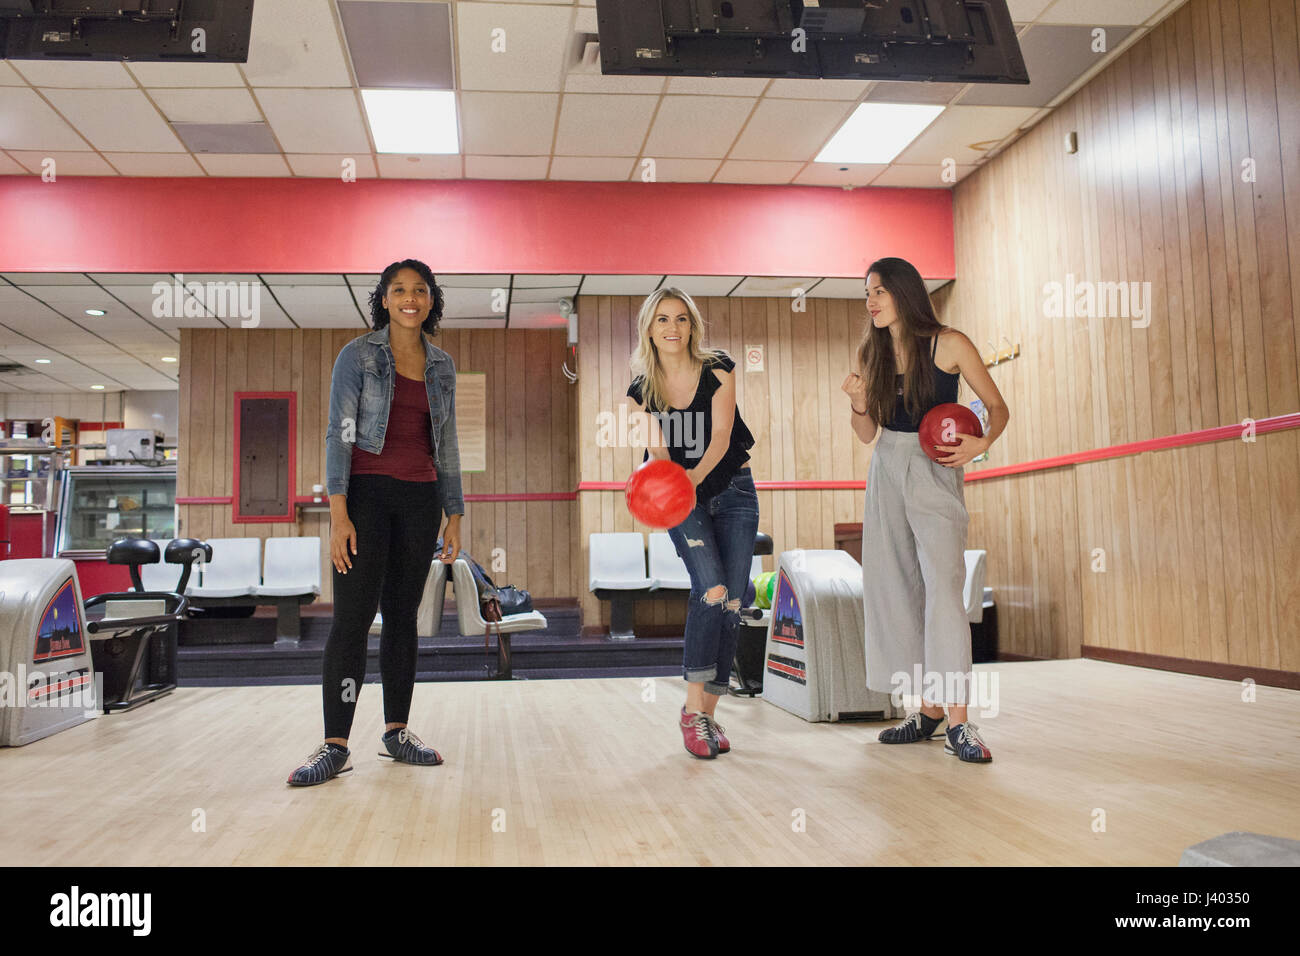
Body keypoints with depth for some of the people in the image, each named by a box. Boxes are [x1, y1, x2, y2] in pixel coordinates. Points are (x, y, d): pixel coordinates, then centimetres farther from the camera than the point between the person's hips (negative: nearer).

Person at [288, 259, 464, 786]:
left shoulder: (442, 366, 12)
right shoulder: (358, 355, 0)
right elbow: (339, 434, -6)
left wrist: (454, 515, 10)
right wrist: (338, 514, -15)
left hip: (419, 499, 4)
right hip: (367, 492, -4)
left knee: (402, 615, 8)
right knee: (353, 615, -9)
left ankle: (396, 731, 17)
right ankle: (335, 745, -5)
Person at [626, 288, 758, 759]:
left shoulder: (717, 368, -9)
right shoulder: (643, 388, -4)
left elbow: (721, 434, -18)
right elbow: (657, 448, -7)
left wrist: (697, 474, -37)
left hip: (733, 492, 1)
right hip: (682, 497, -1)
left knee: (731, 604, -2)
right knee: (711, 589, -21)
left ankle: (708, 713, 9)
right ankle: (693, 709, -12)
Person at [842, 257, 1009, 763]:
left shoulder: (948, 345, -5)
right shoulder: (872, 352, 9)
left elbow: (997, 406, 0)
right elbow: (867, 434, 10)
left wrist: (982, 442, -20)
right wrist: (859, 403, -10)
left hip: (935, 472, -5)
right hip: (887, 471, 5)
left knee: (942, 586, -14)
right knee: (896, 588, 4)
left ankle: (958, 721, -12)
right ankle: (929, 709, 13)